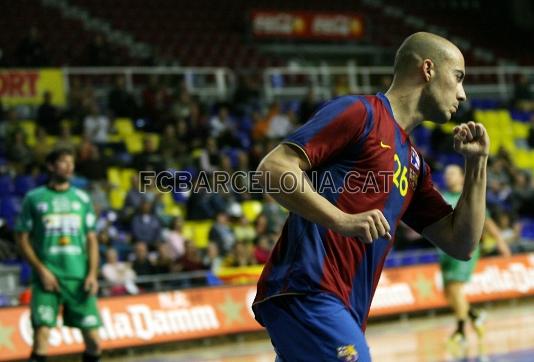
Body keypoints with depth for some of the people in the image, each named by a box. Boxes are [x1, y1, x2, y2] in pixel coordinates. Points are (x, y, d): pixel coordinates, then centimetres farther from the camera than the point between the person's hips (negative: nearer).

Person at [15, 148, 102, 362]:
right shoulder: (34, 198, 4)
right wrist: (41, 270, -8)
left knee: (93, 340, 1)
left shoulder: (82, 199, 13)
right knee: (41, 333, -15)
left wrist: (92, 274, -1)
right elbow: (22, 239, 3)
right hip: (47, 278, -3)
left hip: (79, 278, 3)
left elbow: (91, 239, 13)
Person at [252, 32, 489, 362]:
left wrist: (477, 163, 15)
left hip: (342, 310, 10)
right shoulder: (360, 112, -1)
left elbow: (461, 244, 23)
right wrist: (344, 220, -22)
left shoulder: (414, 163, 25)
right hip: (307, 292, -10)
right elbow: (272, 168, -11)